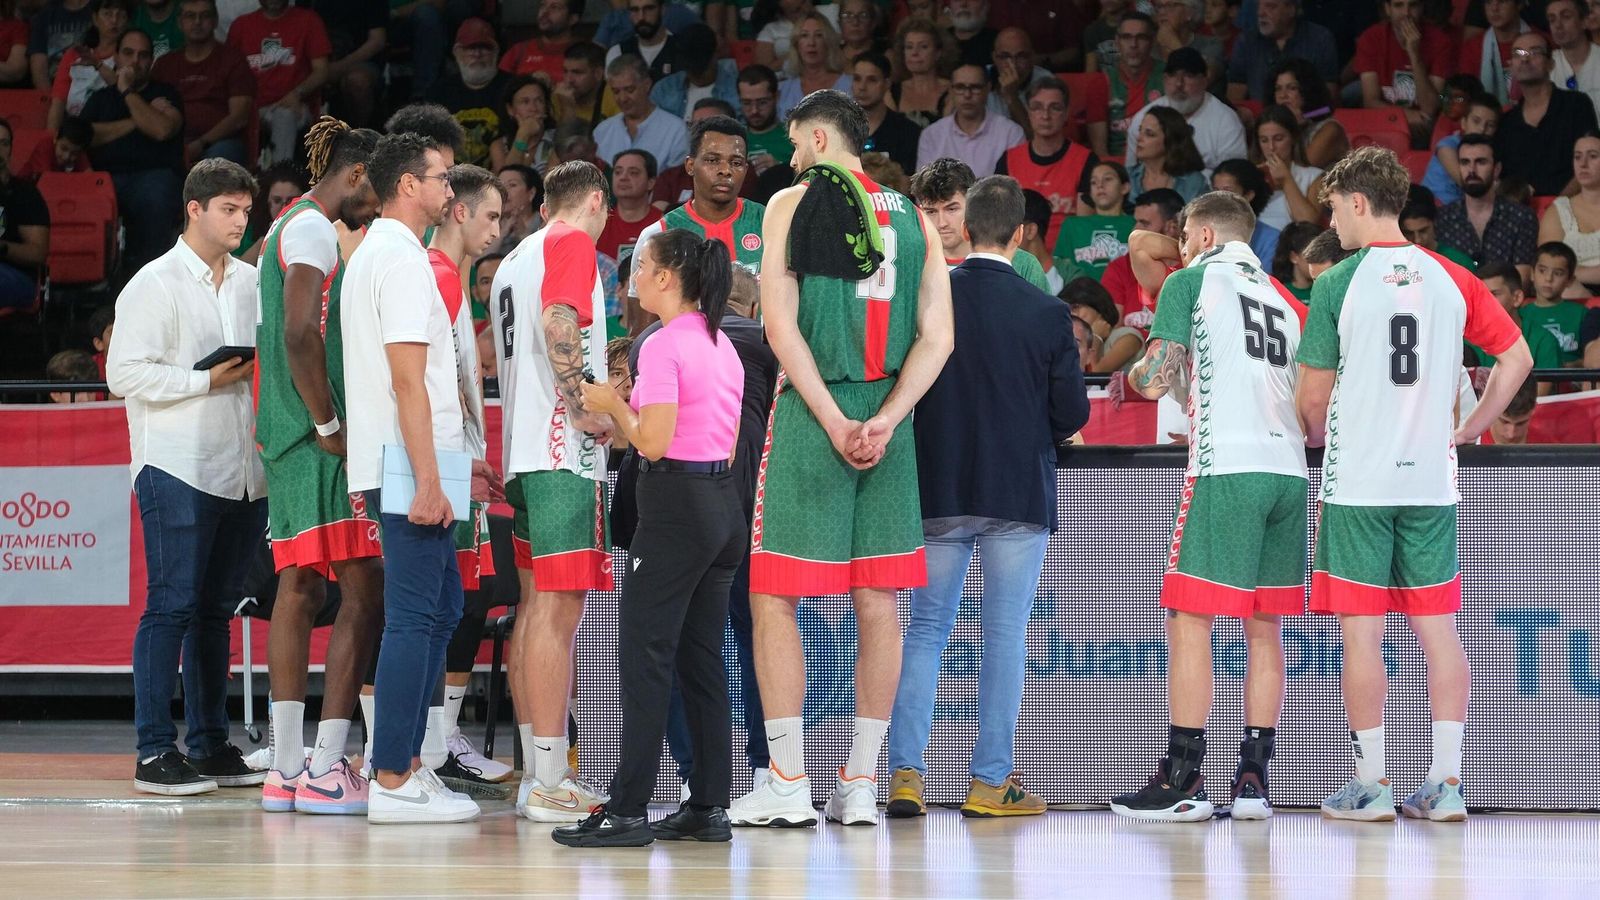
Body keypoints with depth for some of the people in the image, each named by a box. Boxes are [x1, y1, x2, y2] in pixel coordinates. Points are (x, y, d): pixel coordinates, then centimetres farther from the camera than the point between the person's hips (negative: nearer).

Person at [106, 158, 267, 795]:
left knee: (216, 609, 11)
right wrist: (207, 381, -14)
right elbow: (125, 373, -10)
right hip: (178, 470, -6)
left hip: (243, 471, 6)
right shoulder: (156, 284, -4)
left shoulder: (252, 283, 15)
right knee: (172, 606, -8)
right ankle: (155, 751, -8)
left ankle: (210, 744, 16)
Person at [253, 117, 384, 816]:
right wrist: (330, 428, -18)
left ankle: (286, 771, 9)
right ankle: (327, 771, -14)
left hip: (289, 440, 11)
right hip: (317, 442, -11)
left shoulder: (294, 228, 21)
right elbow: (301, 334, -22)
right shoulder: (312, 230, -11)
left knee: (299, 588, 9)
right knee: (364, 592, -10)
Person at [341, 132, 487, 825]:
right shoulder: (403, 259, -13)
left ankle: (406, 763, 17)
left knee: (441, 607, 15)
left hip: (413, 465, 11)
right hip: (411, 464, -11)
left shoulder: (371, 255, 20)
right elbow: (407, 381, -20)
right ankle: (393, 782, -7)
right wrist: (428, 479, -21)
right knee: (414, 617, -8)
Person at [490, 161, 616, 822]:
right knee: (558, 609, -11)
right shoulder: (573, 243, -5)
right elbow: (558, 327, -20)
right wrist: (586, 411, -16)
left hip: (523, 451, 10)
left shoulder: (515, 259, 22)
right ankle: (550, 785, -15)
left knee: (537, 606, 11)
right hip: (563, 453, -10)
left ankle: (538, 777, 13)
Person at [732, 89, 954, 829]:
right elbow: (937, 337, 3)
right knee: (876, 602, 7)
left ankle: (788, 783, -4)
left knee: (774, 598, 1)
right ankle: (860, 786, 8)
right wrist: (884, 421, -5)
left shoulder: (792, 203, 0)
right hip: (886, 421, 4)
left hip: (812, 412, -4)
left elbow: (781, 325, -10)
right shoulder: (913, 218, 12)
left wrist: (833, 421, -11)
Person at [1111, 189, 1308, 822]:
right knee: (1264, 627, 10)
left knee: (1189, 618, -4)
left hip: (1228, 467, -7)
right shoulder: (1280, 299, 23)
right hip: (1288, 468, 7)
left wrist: (1133, 372, 21)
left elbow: (1155, 382, -3)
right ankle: (1253, 781, 8)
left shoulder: (1190, 281, 4)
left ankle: (1183, 781, -7)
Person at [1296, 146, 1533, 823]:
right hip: (1431, 481, 4)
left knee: (1361, 633, 1)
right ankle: (1444, 784, 5)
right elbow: (1516, 359, 8)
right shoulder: (1449, 279, 5)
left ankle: (1370, 785, 2)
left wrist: (1317, 436, 17)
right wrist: (1467, 430, 15)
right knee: (1438, 629, 6)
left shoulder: (1337, 284, -7)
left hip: (1356, 483, -4)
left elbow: (1313, 398, -5)